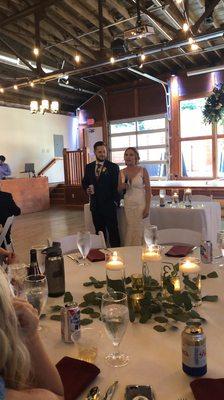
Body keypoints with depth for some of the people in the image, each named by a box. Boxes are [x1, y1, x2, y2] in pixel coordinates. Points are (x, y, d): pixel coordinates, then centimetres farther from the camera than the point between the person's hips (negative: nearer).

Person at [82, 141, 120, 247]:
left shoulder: (113, 167, -4)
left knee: (113, 232, 1)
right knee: (99, 232, 13)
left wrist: (116, 201, -11)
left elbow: (117, 185, -5)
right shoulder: (88, 167, 9)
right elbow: (85, 182, 18)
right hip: (95, 205, 4)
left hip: (109, 205, -4)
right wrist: (87, 189, -3)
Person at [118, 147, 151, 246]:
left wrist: (147, 208, -13)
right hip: (128, 204, 3)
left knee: (139, 230, 0)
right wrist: (122, 186, -9)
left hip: (140, 204, -3)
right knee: (130, 229, 7)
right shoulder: (122, 172, 5)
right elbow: (119, 190, 14)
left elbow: (148, 190, -7)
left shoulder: (143, 171, -5)